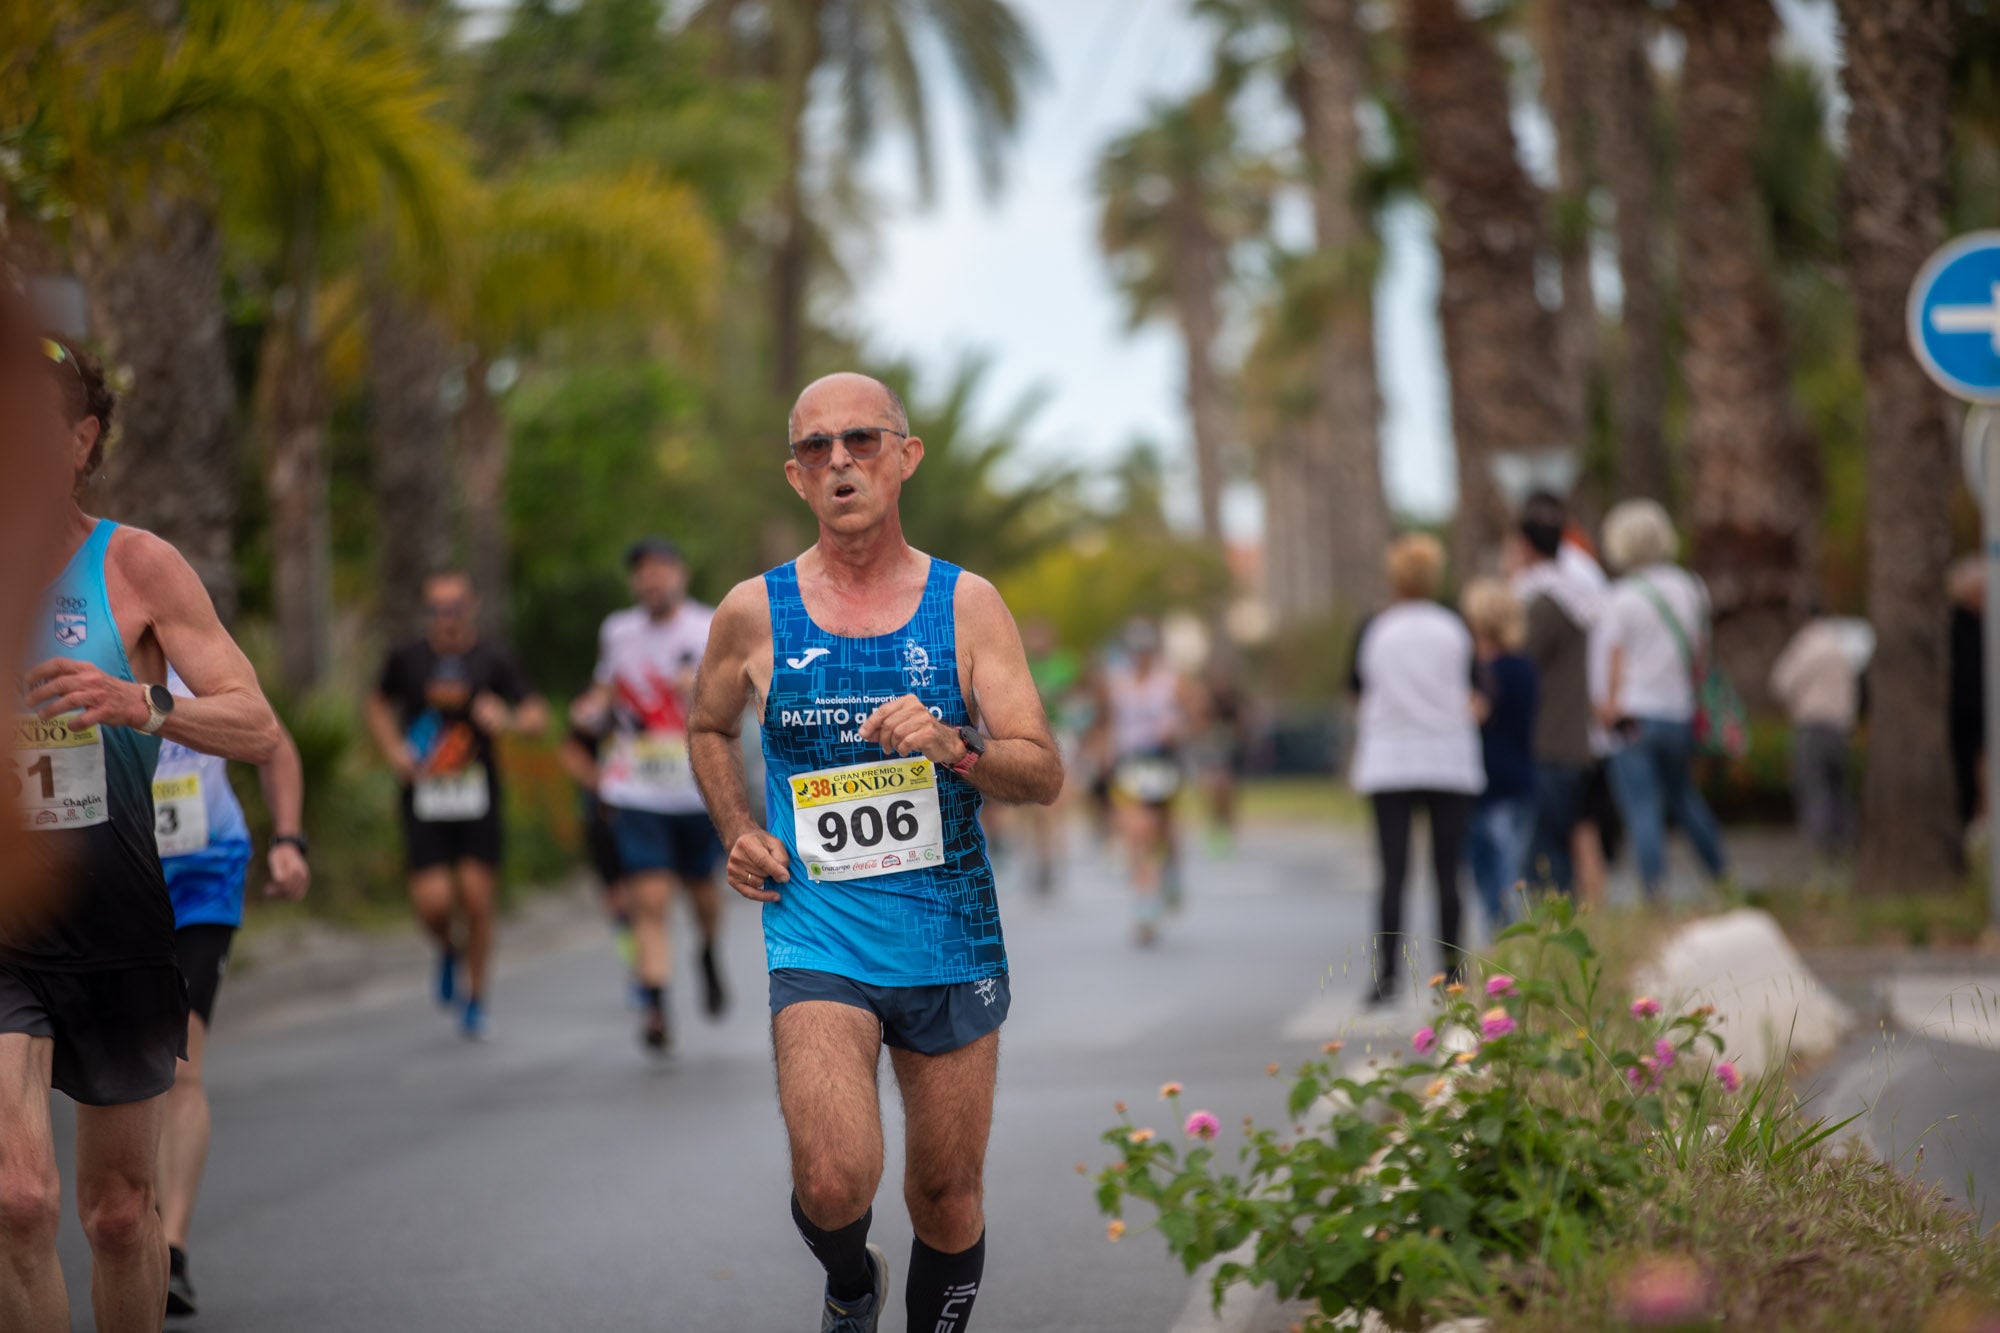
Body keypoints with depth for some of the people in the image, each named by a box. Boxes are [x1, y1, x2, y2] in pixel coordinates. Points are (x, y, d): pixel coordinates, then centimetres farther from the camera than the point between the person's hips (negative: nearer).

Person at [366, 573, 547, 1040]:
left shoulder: (493, 660, 0)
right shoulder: (407, 659, 3)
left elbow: (538, 716, 1)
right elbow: (379, 705, 21)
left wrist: (507, 719, -21)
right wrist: (393, 750, 4)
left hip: (477, 797, 0)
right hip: (424, 797, 0)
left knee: (477, 898, -2)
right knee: (432, 900, -11)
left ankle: (475, 998, 17)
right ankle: (448, 950, 25)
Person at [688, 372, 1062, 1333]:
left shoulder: (966, 605, 1)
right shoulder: (754, 613, 1)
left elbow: (1044, 774, -3)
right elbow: (708, 726, 22)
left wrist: (953, 746, -22)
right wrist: (737, 832, 6)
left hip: (952, 942, 1)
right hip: (818, 940, -1)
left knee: (947, 1202, 9)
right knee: (834, 1183, -19)